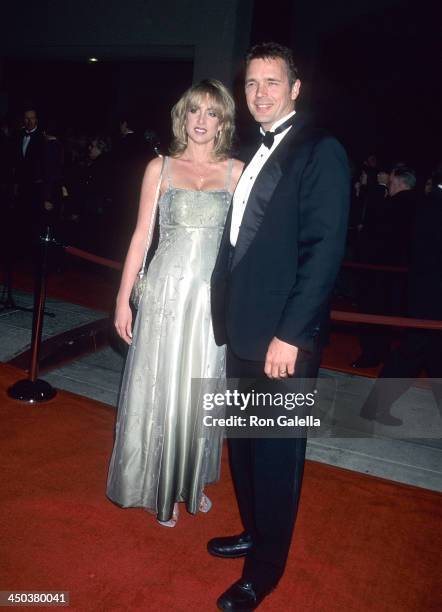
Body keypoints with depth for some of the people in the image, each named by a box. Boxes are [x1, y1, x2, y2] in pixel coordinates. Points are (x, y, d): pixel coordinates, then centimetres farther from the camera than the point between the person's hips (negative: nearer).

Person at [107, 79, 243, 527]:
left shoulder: (236, 172, 5)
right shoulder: (160, 168, 5)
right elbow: (141, 235, 4)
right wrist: (123, 298, 0)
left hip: (214, 297, 1)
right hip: (166, 292, 0)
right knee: (160, 391, 9)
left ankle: (193, 481, 35)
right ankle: (161, 489, 31)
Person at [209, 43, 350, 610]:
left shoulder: (320, 151, -7)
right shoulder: (257, 153, 17)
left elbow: (325, 249, -16)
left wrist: (290, 335, -20)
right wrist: (227, 315, 9)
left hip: (283, 338, -7)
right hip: (243, 330, 8)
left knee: (276, 454, 8)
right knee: (243, 444, 19)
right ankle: (253, 532, 43)